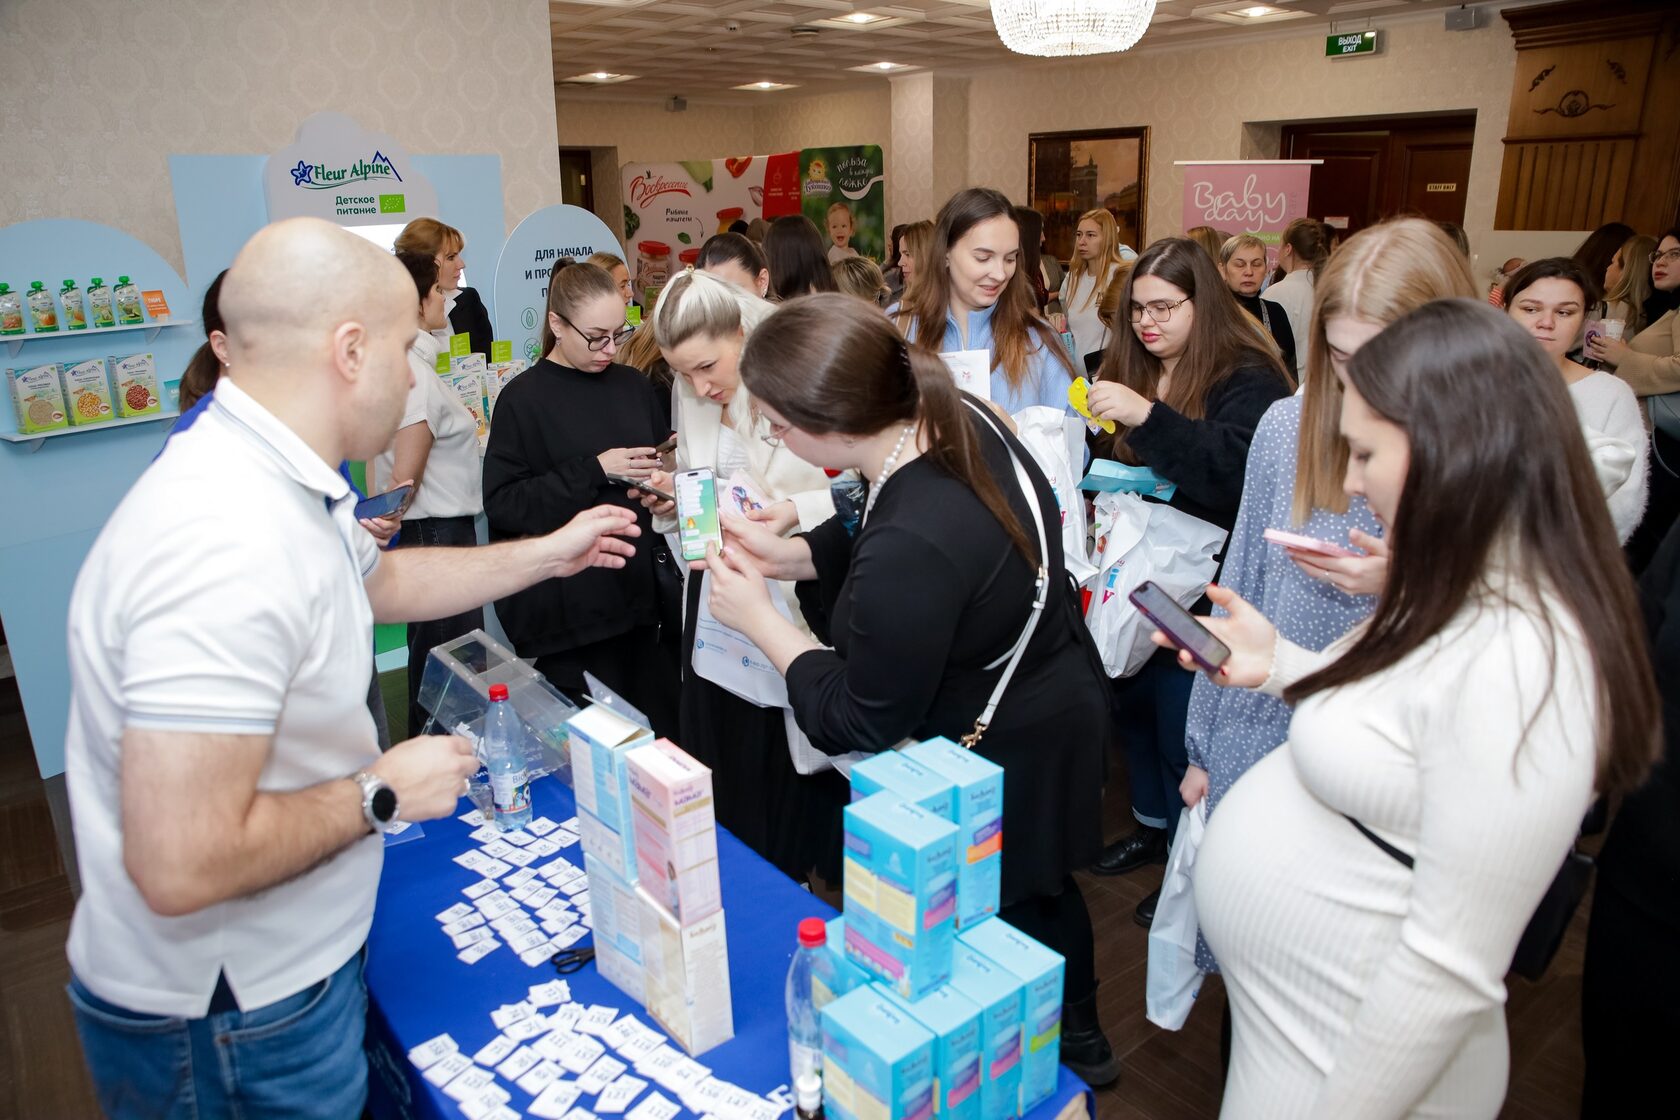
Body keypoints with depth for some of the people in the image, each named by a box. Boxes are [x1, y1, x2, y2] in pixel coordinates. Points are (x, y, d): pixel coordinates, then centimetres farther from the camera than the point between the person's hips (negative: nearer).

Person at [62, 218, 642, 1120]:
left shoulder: (282, 484, -1)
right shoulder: (231, 545, -33)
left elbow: (380, 579, 19)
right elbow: (181, 865, -34)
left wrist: (549, 554, 20)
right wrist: (383, 792, -20)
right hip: (232, 1021, -9)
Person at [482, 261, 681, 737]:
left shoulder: (635, 386, 10)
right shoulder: (525, 398, -4)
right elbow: (502, 503, -10)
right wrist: (594, 471, -15)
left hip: (642, 594, 5)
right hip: (569, 612, -4)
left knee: (663, 736, 7)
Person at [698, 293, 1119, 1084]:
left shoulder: (908, 549, -40)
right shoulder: (958, 418, -13)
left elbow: (860, 724, -25)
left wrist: (759, 620, -17)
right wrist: (792, 556, -3)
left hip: (1005, 757, -9)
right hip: (1054, 699, 9)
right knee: (1039, 887, 31)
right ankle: (1078, 1039, 57)